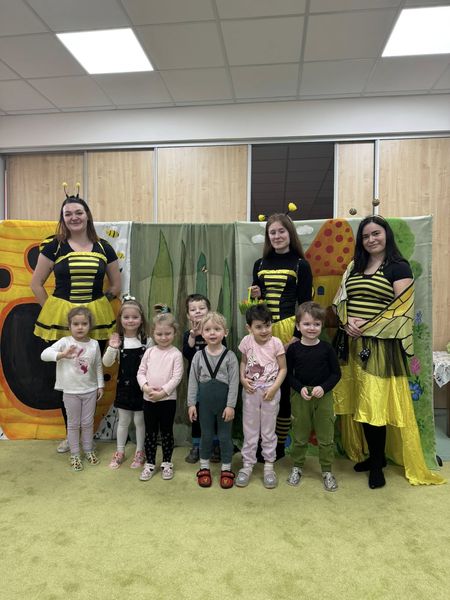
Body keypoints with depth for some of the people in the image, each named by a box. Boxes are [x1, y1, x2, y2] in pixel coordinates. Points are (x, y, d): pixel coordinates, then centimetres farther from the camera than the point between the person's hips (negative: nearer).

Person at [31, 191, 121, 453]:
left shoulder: (103, 248, 5)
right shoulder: (53, 246, 2)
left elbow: (116, 285, 13)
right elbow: (36, 283, 7)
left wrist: (99, 305, 6)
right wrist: (52, 311, 2)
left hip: (96, 320, 1)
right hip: (61, 320, 0)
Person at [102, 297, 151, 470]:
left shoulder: (147, 341, -8)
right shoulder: (117, 340, -6)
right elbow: (106, 363, -11)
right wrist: (112, 348, -28)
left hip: (141, 386, -1)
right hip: (124, 386, 1)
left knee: (139, 420, 11)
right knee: (123, 421, 15)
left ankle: (139, 452, 29)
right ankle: (120, 452, 32)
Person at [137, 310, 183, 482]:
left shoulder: (176, 354, -7)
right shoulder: (149, 352, 3)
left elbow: (177, 377, -12)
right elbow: (141, 372, 3)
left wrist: (163, 392, -18)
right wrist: (145, 386, -14)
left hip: (168, 399, -3)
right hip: (148, 399, 3)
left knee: (166, 432, 10)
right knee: (150, 432, 12)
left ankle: (167, 463, 27)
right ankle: (150, 463, 27)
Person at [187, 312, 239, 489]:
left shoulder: (230, 356, -9)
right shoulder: (199, 356, -3)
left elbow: (234, 382, -9)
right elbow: (193, 381, 0)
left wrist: (230, 405, -12)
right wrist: (191, 403, -2)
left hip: (224, 402, -2)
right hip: (205, 401, 2)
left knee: (225, 436, 10)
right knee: (206, 435, 14)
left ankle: (226, 469, 26)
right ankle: (204, 468, 30)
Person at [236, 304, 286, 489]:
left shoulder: (276, 343, -13)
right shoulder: (246, 341, -8)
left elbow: (283, 368, -7)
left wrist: (274, 388, -16)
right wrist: (242, 378, -9)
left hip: (270, 391, -1)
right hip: (251, 391, 1)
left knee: (269, 430, 12)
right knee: (250, 430, 12)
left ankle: (269, 466, 27)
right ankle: (247, 465, 25)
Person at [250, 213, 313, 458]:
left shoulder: (300, 265, 1)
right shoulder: (260, 264, 12)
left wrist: (297, 336, -11)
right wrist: (254, 297, -4)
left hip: (287, 329, -3)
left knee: (283, 387, 2)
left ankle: (279, 445, 18)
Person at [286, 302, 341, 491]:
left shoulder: (326, 348, -6)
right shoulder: (293, 349, -5)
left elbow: (336, 373, -1)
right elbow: (289, 374, 0)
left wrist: (323, 387, -15)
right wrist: (300, 389, -14)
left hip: (324, 397, 0)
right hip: (301, 397, 0)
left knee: (326, 437, 8)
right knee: (300, 435, 13)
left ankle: (327, 471, 25)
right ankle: (297, 467, 32)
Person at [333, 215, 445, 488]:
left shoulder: (399, 267, -2)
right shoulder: (354, 266, 16)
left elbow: (401, 307, -10)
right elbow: (341, 299, 11)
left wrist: (368, 327, -16)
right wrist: (347, 321, -9)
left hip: (381, 346, -5)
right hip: (352, 344, 5)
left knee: (376, 404, -3)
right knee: (359, 403, 9)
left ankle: (377, 464, 15)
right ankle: (374, 455, 27)